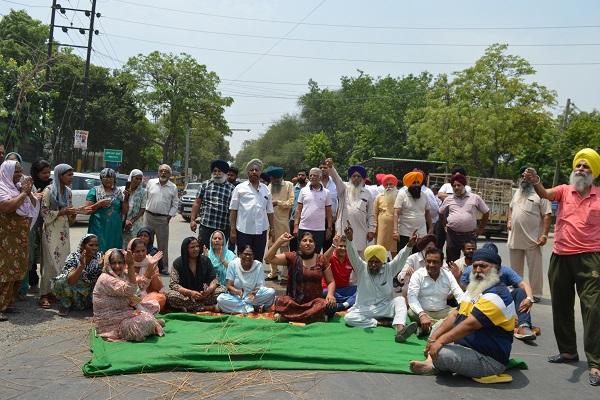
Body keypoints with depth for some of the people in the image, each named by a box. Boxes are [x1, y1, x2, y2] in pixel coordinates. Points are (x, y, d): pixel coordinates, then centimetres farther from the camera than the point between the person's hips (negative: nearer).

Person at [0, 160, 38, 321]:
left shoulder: (19, 186, 12)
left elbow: (35, 206, 12)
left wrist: (28, 192, -4)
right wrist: (23, 193, -15)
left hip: (21, 236, 8)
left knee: (18, 269, 9)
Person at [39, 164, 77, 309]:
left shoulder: (68, 191, 10)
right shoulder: (49, 191, -8)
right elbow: (44, 213, -10)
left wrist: (72, 214, -2)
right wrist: (62, 212, -18)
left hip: (64, 231, 6)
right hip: (51, 231, -6)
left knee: (64, 261, 2)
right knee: (50, 262, -8)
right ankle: (44, 294, -5)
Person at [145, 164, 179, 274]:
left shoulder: (173, 187, 3)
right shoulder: (151, 182, 5)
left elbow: (175, 204, 6)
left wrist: (170, 215, -3)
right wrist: (144, 208, 5)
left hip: (163, 219, -1)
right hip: (149, 216, 1)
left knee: (163, 244, 3)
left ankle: (164, 267, 12)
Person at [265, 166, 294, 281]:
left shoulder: (288, 185, 1)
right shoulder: (269, 186, 12)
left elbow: (290, 202, -5)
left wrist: (278, 203, -12)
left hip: (283, 221, -4)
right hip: (270, 221, 4)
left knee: (284, 248, 1)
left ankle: (285, 275, 7)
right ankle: (273, 272, 23)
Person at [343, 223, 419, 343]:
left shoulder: (389, 269, 2)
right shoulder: (361, 269, 0)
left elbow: (400, 258, -13)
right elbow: (353, 256, -15)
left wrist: (409, 245, -32)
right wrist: (349, 240, -34)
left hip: (385, 308, 1)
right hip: (364, 309, 0)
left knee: (400, 300, -29)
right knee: (349, 318, -29)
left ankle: (400, 330, -52)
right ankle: (381, 323, -28)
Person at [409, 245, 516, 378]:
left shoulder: (497, 295, -20)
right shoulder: (476, 289, 14)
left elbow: (470, 324, -26)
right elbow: (455, 314, 11)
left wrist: (440, 341, -21)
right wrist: (434, 337, -1)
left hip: (489, 359, -10)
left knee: (441, 353, -32)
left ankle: (434, 365, 2)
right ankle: (432, 362, -6)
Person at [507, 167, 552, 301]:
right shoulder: (517, 192, 15)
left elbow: (547, 215, -11)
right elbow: (511, 208, 30)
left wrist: (544, 235, -18)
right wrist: (509, 221, 13)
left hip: (532, 239, -7)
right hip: (514, 238, 7)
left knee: (534, 268, 0)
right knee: (515, 268, 15)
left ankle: (535, 294, 8)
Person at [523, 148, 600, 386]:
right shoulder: (564, 190, 4)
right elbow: (545, 194, -16)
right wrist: (535, 183, -38)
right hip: (560, 257, 3)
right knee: (561, 307, 12)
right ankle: (568, 351, 29)